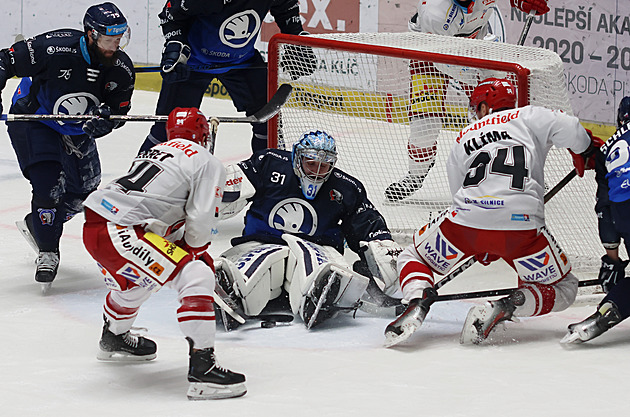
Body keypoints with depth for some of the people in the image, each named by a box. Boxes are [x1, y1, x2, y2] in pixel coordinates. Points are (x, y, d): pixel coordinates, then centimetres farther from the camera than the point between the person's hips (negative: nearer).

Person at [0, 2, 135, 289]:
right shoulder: (55, 48, -32)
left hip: (75, 128, 6)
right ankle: (47, 253, -1)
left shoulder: (121, 69, -16)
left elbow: (119, 108, -5)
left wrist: (105, 119, -27)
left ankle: (36, 224, 35)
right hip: (33, 122, -6)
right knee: (48, 184, -18)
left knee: (84, 190, 11)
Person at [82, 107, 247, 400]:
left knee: (141, 277, 36)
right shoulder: (208, 163, 3)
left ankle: (113, 338, 60)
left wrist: (182, 249, 32)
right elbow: (200, 222, -5)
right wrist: (194, 251, 14)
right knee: (196, 276, -10)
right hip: (119, 233, -9)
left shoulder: (154, 152, 27)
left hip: (93, 225, 9)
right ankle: (201, 369, -18)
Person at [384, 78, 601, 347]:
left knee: (413, 257, 26)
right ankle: (502, 310, -9)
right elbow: (569, 130, 0)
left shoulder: (462, 140, 27)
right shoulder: (529, 116, 17)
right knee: (563, 289, 18)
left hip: (466, 220, 2)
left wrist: (481, 248, 39)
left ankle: (417, 300, -9)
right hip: (521, 225, -2)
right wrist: (585, 153, 22)